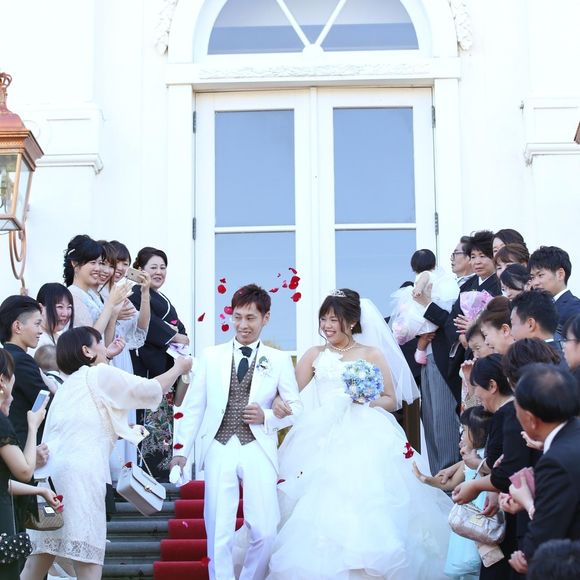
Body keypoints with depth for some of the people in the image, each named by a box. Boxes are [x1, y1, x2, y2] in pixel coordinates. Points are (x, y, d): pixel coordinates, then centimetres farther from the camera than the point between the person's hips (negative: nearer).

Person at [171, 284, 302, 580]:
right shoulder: (211, 356, 10)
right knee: (218, 533, 0)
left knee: (265, 532, -5)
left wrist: (267, 417, -10)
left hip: (258, 450, 0)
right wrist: (180, 449, 2)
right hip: (219, 449, 1)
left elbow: (296, 408, 9)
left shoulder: (279, 360, 9)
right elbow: (192, 406, 9)